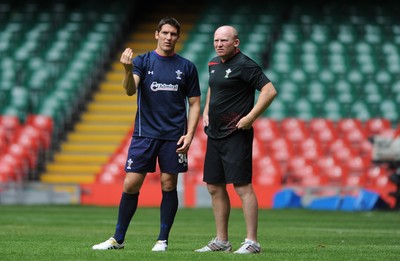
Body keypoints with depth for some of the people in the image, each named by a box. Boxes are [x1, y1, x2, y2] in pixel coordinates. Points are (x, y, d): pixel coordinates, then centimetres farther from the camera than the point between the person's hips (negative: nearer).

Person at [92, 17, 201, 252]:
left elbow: (194, 103, 7)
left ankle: (163, 240, 11)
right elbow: (130, 90, -14)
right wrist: (128, 70, -34)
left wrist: (189, 134, -4)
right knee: (131, 185, -2)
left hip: (174, 136, 0)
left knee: (168, 186, 2)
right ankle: (118, 239, 7)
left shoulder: (187, 67, 5)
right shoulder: (143, 61, 3)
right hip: (144, 133, 0)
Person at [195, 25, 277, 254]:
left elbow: (270, 91, -17)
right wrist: (206, 112, 19)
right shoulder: (214, 64, 14)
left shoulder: (245, 65, -12)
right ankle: (221, 241, 17)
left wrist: (250, 117, -20)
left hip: (236, 136, -9)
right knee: (215, 187, 10)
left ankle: (252, 242, -9)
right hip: (214, 134, 9)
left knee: (242, 186, -11)